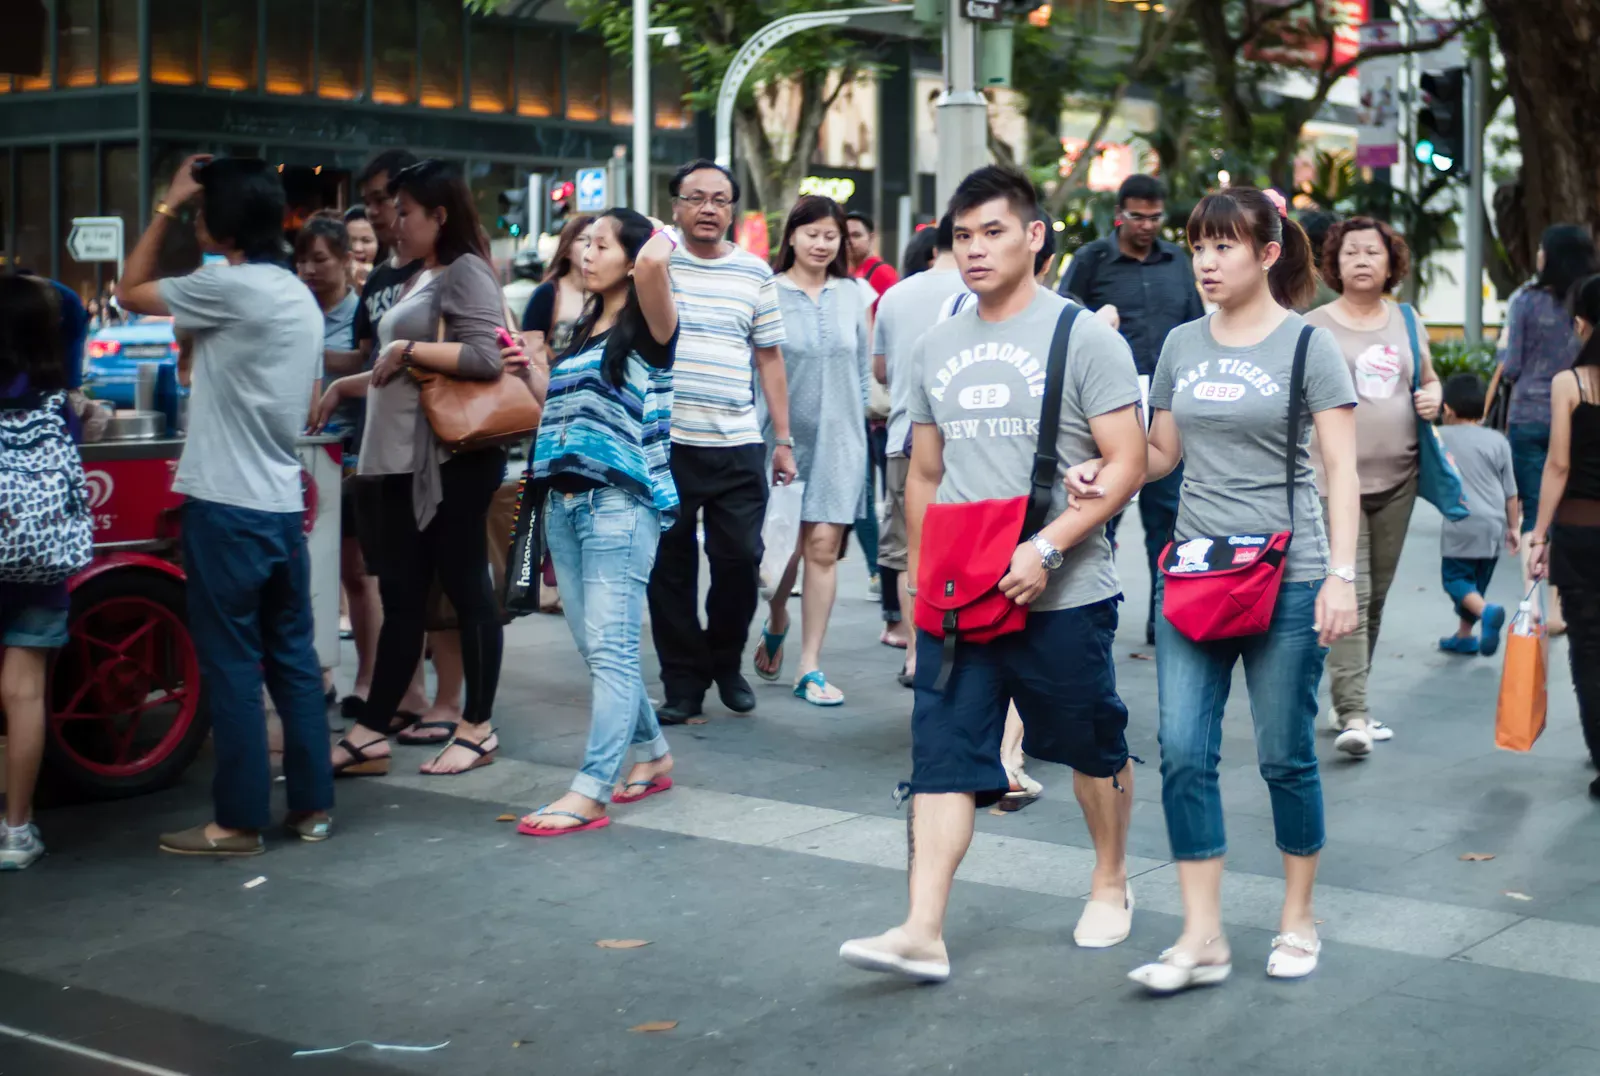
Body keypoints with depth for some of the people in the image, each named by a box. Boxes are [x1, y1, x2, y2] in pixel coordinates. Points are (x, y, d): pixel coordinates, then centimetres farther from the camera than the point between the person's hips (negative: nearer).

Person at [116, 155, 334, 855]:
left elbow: (130, 292, -2)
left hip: (227, 508, -8)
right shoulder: (300, 297, 12)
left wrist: (167, 204, 3)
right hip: (282, 504, 8)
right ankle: (312, 805, 17)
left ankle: (239, 821, 3)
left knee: (230, 665, -2)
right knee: (292, 658, 12)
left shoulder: (228, 287, -14)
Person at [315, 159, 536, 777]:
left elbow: (488, 357, -22)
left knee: (465, 589, 1)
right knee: (400, 597, 8)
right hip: (402, 461, 9)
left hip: (453, 459, -9)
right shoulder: (420, 278, 20)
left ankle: (478, 728, 10)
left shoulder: (466, 271, -8)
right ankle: (370, 735, 8)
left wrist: (408, 348, -16)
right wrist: (347, 386, 21)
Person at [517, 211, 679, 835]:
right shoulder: (584, 330, 19)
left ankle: (590, 793, -11)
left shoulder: (646, 327, -5)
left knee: (609, 649, -9)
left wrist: (659, 234, -5)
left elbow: (654, 262, -26)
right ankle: (652, 757, 27)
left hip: (620, 504, -8)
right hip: (566, 503, 8)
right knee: (596, 648, 12)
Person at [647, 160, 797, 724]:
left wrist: (783, 439, 11)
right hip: (665, 443, -1)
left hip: (738, 446, 2)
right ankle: (683, 681, 14)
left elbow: (769, 359, 13)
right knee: (671, 566, 3)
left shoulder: (755, 272, 11)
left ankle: (725, 662, 24)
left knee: (740, 560, 2)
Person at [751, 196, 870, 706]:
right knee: (784, 544, 4)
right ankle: (776, 624, 36)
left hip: (837, 439, 2)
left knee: (823, 546, -3)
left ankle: (810, 667, 3)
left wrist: (855, 421, 9)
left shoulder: (849, 295, 7)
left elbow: (863, 368, 14)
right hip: (783, 436, -2)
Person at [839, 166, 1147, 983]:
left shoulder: (1082, 336, -5)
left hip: (1063, 595, -4)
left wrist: (1047, 548, -21)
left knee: (1091, 747, 12)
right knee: (942, 756, -4)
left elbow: (1127, 463, -11)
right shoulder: (937, 348, 12)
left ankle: (1111, 884, 34)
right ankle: (923, 931, -6)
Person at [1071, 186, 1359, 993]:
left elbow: (1341, 471, -6)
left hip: (1285, 578, -4)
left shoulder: (1308, 345, -3)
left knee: (1285, 755, 5)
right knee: (1183, 753, -2)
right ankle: (1202, 939, 5)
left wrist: (1341, 574, -15)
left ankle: (1298, 918, 23)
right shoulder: (1182, 344, 10)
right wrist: (1099, 472, -2)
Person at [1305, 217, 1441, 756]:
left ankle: (1347, 705, 22)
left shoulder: (1406, 321, 12)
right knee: (1349, 597, -15)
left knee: (1375, 599, 9)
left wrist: (1433, 396, 2)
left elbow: (1429, 377, 25)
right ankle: (1352, 716, -18)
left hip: (1397, 478, 5)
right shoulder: (1313, 326, 0)